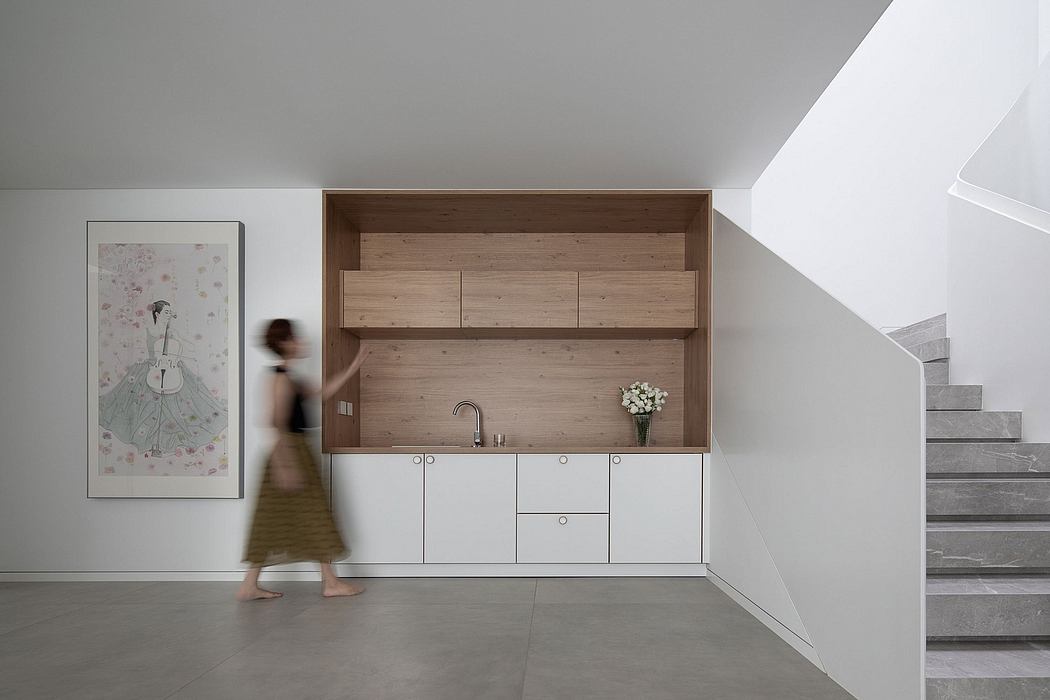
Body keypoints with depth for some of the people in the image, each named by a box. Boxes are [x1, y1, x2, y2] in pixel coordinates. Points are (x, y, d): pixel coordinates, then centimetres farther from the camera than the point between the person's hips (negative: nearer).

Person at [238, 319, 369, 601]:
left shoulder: (287, 378, 15)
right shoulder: (282, 378, -15)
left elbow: (322, 393, 20)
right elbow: (279, 424, -21)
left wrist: (354, 367, 18)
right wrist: (286, 465, -24)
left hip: (294, 451, 10)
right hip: (291, 451, -10)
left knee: (273, 521, 11)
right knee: (313, 516, 0)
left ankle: (250, 585, 15)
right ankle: (330, 582, 11)